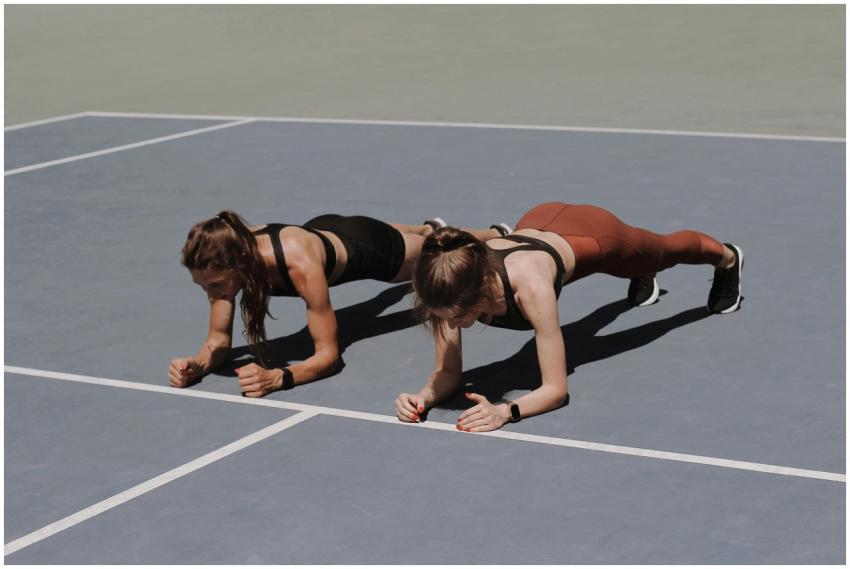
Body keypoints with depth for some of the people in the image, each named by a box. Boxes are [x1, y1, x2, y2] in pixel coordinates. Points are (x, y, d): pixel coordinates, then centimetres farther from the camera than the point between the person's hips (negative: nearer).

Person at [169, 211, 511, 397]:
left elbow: (328, 355, -46)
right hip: (324, 231, 5)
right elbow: (219, 339, -24)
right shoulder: (226, 260, -36)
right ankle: (429, 228, 76)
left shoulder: (299, 264, -51)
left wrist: (277, 378, -63)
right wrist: (199, 364, -47)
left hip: (365, 247, -5)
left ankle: (497, 235, 62)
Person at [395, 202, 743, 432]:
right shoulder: (454, 284, -37)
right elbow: (447, 373, -26)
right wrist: (424, 397, -46)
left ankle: (727, 257, 68)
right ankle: (644, 279, 76)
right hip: (540, 226, 3)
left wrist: (505, 411, -60)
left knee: (665, 251, 34)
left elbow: (557, 389, -44)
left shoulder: (529, 286, -50)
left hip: (591, 236, -3)